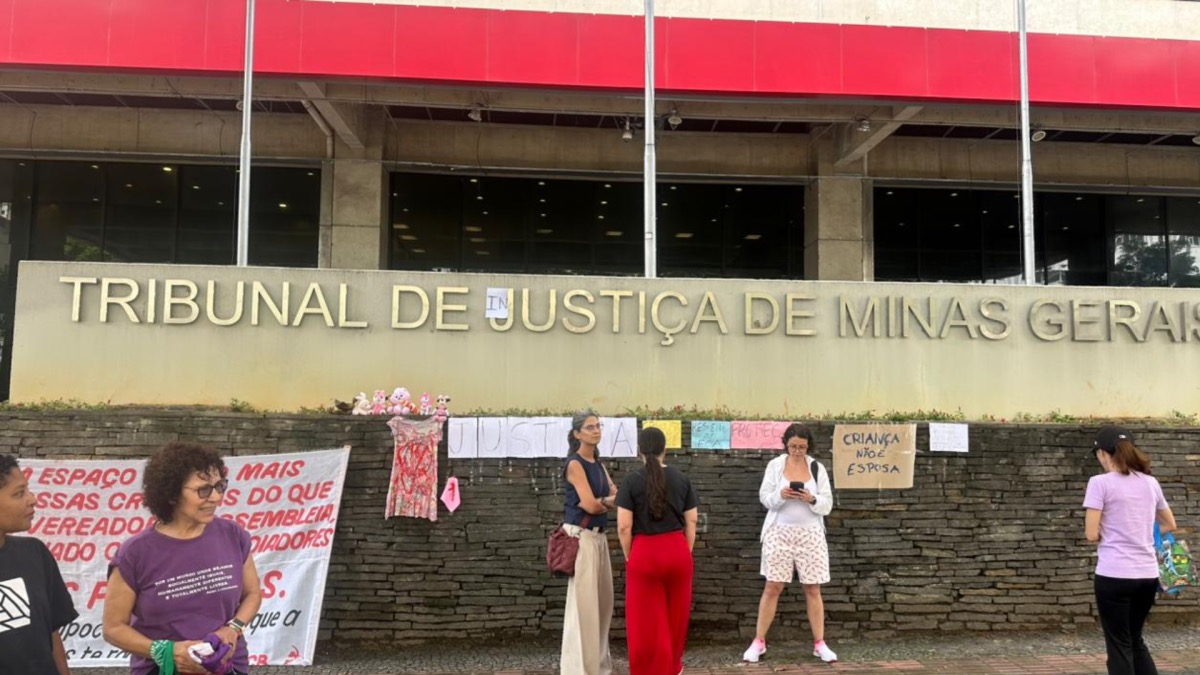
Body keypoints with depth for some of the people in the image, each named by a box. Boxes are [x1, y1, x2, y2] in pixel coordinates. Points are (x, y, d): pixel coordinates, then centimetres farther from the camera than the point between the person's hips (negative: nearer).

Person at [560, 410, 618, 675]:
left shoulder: (599, 465, 15)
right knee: (583, 601, -4)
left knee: (602, 600, 12)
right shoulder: (574, 464, -10)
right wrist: (610, 500, 1)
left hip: (598, 536, 8)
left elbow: (617, 497, 5)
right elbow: (591, 505, -16)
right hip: (580, 536, -8)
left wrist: (600, 501, -14)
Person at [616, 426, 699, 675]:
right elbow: (691, 521, 4)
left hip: (644, 553, -4)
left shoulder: (631, 481, -7)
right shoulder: (681, 479, 2)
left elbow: (624, 526, -10)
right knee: (675, 614, 20)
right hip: (677, 550, 4)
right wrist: (686, 552, 15)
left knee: (646, 619, 7)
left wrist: (629, 557, 3)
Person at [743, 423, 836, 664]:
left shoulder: (817, 468, 3)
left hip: (810, 533, 1)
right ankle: (759, 641, 8)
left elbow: (827, 505, 1)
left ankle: (819, 643, 14)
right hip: (780, 532, -1)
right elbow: (764, 497, -2)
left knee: (813, 589, 4)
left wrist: (812, 499, -19)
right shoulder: (775, 465, 1)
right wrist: (780, 495, -22)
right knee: (772, 587, 0)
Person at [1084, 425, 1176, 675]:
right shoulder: (1150, 482, 8)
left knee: (1119, 645, 6)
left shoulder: (1100, 482, -10)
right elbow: (1170, 525, 21)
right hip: (1148, 574, 6)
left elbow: (1092, 534, -12)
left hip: (1114, 575, -6)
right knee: (1135, 640, 21)